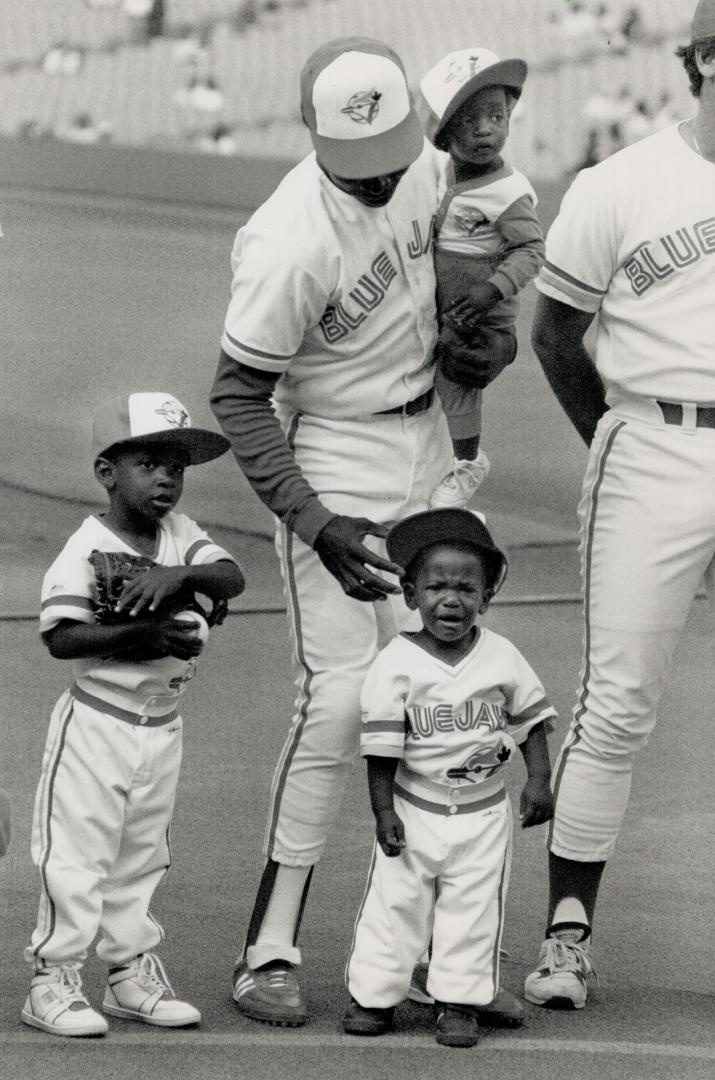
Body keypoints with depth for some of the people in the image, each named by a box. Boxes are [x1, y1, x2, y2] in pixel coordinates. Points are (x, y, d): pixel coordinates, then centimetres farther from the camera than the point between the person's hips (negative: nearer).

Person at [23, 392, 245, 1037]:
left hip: (162, 728, 7)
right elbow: (60, 636, -23)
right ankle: (54, 979, 6)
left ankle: (133, 972, 27)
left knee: (143, 856, 16)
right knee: (76, 852, -2)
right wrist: (140, 634, -31)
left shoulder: (181, 535, 3)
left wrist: (180, 574, -31)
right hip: (96, 723, -7)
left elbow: (232, 578, -13)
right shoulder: (87, 548, -15)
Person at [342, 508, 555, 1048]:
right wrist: (384, 811, -11)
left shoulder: (503, 658, -5)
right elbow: (381, 748, -9)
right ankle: (374, 994, 15)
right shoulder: (396, 665, -12)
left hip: (485, 811, 1)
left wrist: (539, 779, -2)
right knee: (395, 901, 4)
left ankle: (460, 1002, 12)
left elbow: (530, 719, 6)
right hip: (415, 809, -1)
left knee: (474, 907, 4)